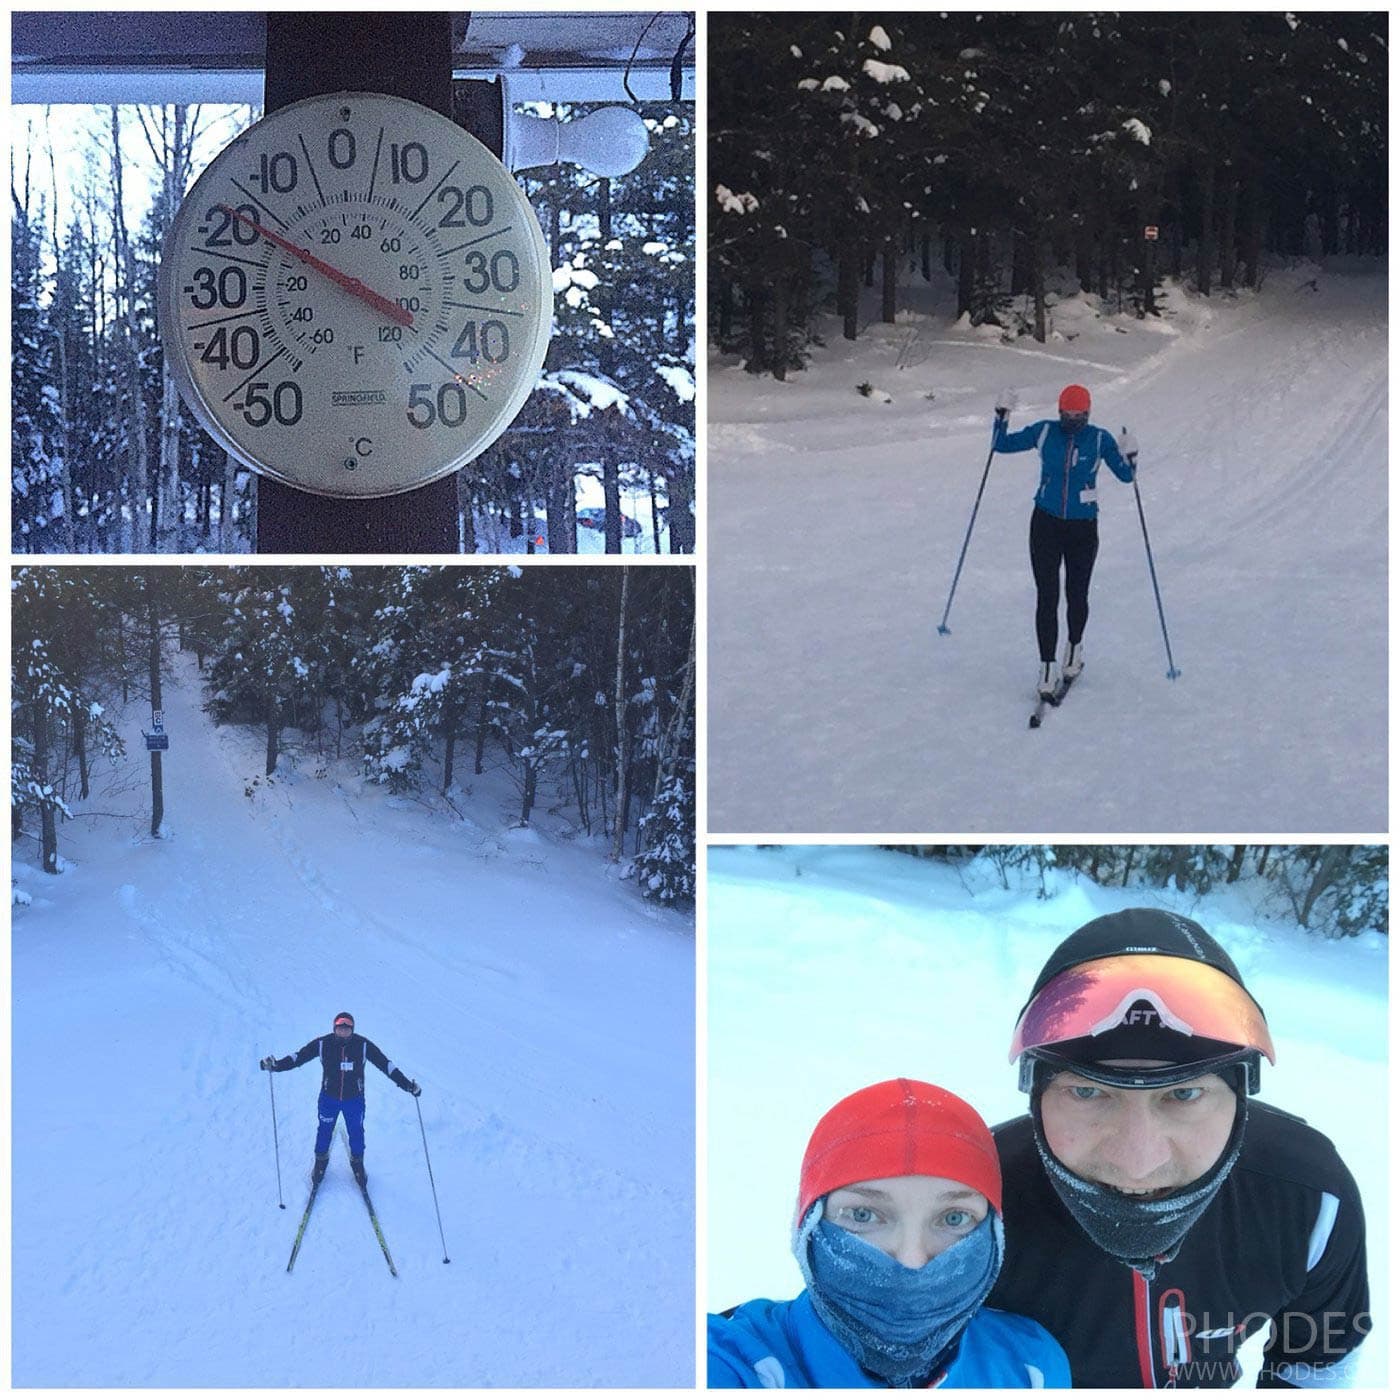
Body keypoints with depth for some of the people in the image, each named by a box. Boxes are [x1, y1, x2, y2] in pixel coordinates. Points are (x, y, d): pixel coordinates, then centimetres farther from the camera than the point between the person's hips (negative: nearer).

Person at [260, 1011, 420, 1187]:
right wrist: (276, 1066, -25)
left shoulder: (363, 1046, -19)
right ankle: (321, 1160, 44)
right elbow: (298, 1057, -12)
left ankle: (357, 1162, 42)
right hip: (329, 1098, 0)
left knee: (356, 1133, 15)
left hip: (354, 1100, 0)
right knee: (324, 1131, 17)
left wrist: (407, 1085, -20)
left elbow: (386, 1064, -15)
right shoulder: (323, 1044, -18)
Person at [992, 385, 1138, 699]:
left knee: (1077, 596, 10)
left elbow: (1125, 475, -2)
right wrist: (1002, 416, -9)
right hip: (1046, 523, 0)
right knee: (1047, 597, -4)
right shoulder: (1045, 432, -2)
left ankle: (1074, 647, 38)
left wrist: (1129, 456, -22)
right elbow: (1002, 445, 6)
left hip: (1083, 528, 0)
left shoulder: (1100, 439, -5)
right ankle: (1047, 667, 0)